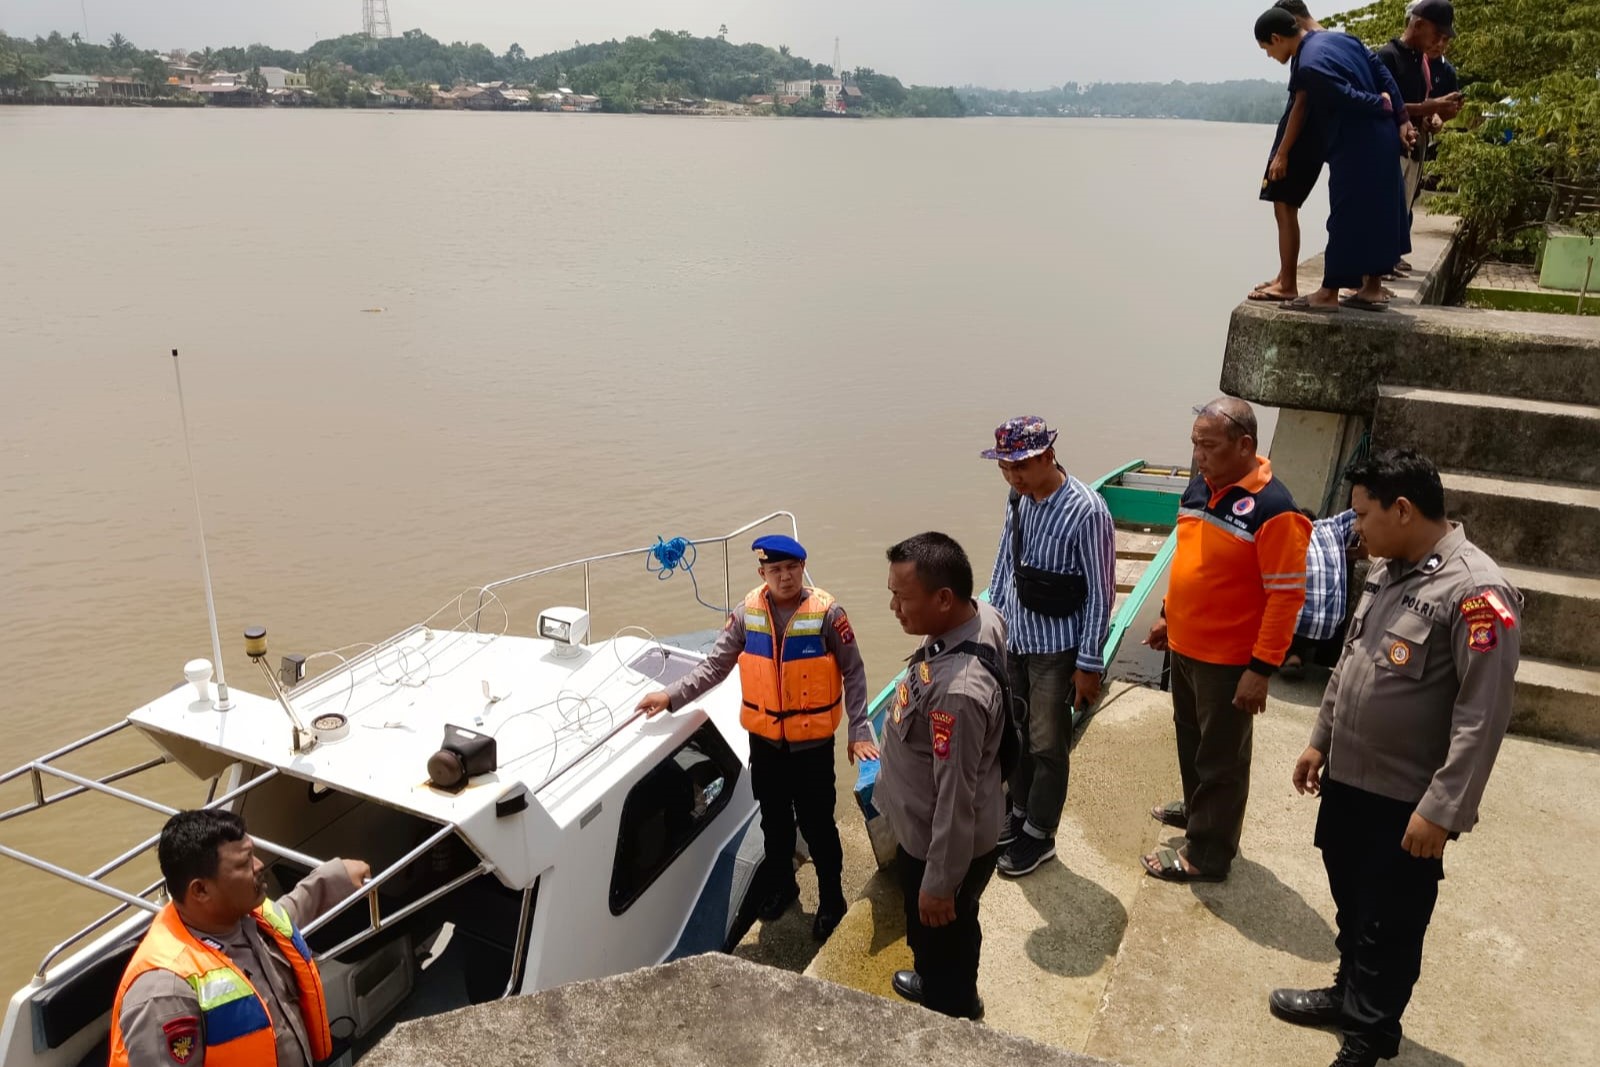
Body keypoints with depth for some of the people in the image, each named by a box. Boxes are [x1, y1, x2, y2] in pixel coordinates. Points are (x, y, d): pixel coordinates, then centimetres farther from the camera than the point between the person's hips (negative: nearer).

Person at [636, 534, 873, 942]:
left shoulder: (826, 613, -16)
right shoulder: (748, 611, -7)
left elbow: (853, 673, -8)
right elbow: (715, 665, -2)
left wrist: (859, 731, -11)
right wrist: (671, 695, -13)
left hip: (813, 742, -3)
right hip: (764, 740, 4)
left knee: (816, 822, 7)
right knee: (774, 819, 20)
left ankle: (831, 898, 29)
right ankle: (781, 884, 44)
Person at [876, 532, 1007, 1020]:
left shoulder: (957, 691, -40)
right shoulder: (983, 614, -13)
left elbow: (956, 799, -31)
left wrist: (939, 882, -17)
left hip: (943, 842, -9)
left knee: (940, 937, 19)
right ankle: (942, 988, 59)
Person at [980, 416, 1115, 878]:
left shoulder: (1086, 512, -22)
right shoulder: (1019, 499, -2)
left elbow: (1100, 594, -16)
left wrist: (1090, 665, -14)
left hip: (1056, 649, -6)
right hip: (1013, 639, 6)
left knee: (1047, 745, 8)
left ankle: (1039, 834, 26)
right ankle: (1021, 811, 40)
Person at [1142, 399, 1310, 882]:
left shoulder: (1272, 510, -22)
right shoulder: (1199, 487, 3)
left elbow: (1286, 596, -21)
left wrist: (1262, 669, -21)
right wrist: (1168, 617, 20)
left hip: (1228, 660, -8)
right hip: (1184, 648, 8)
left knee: (1221, 759, 8)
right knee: (1191, 739, 25)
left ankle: (1207, 855, 22)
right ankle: (1198, 808, 47)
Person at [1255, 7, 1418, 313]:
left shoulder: (1309, 67, -19)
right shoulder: (1339, 38, 9)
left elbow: (1349, 99, -19)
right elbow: (1383, 73, 9)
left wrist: (1383, 106, 1)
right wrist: (1401, 118, 8)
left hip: (1355, 149, -9)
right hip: (1382, 139, 9)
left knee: (1345, 218, -2)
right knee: (1375, 212, 12)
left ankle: (1329, 293, 6)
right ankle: (1372, 288, 19)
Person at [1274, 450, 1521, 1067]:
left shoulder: (1476, 593, -22)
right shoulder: (1386, 570, 4)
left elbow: (1481, 717, -22)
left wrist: (1441, 810, -21)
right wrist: (1320, 740, 17)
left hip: (1405, 800, -7)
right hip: (1348, 778, 7)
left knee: (1389, 925, 10)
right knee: (1350, 905, 23)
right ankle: (1348, 995, 43)